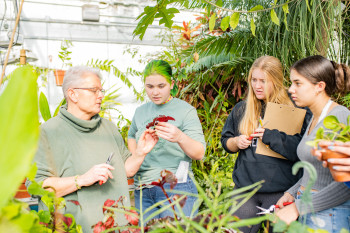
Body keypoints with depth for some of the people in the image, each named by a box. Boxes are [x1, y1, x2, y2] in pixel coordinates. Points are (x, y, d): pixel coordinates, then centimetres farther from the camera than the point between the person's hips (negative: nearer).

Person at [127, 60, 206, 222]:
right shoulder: (140, 111, 10)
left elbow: (199, 154, -14)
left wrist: (180, 137, -35)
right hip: (142, 190, 5)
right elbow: (131, 136, 31)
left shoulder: (185, 110, -5)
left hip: (175, 188, -5)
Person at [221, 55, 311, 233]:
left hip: (280, 191, -3)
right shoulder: (241, 109, 9)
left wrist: (270, 135, -19)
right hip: (245, 187, 3)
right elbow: (225, 141, 16)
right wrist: (236, 142, -5)